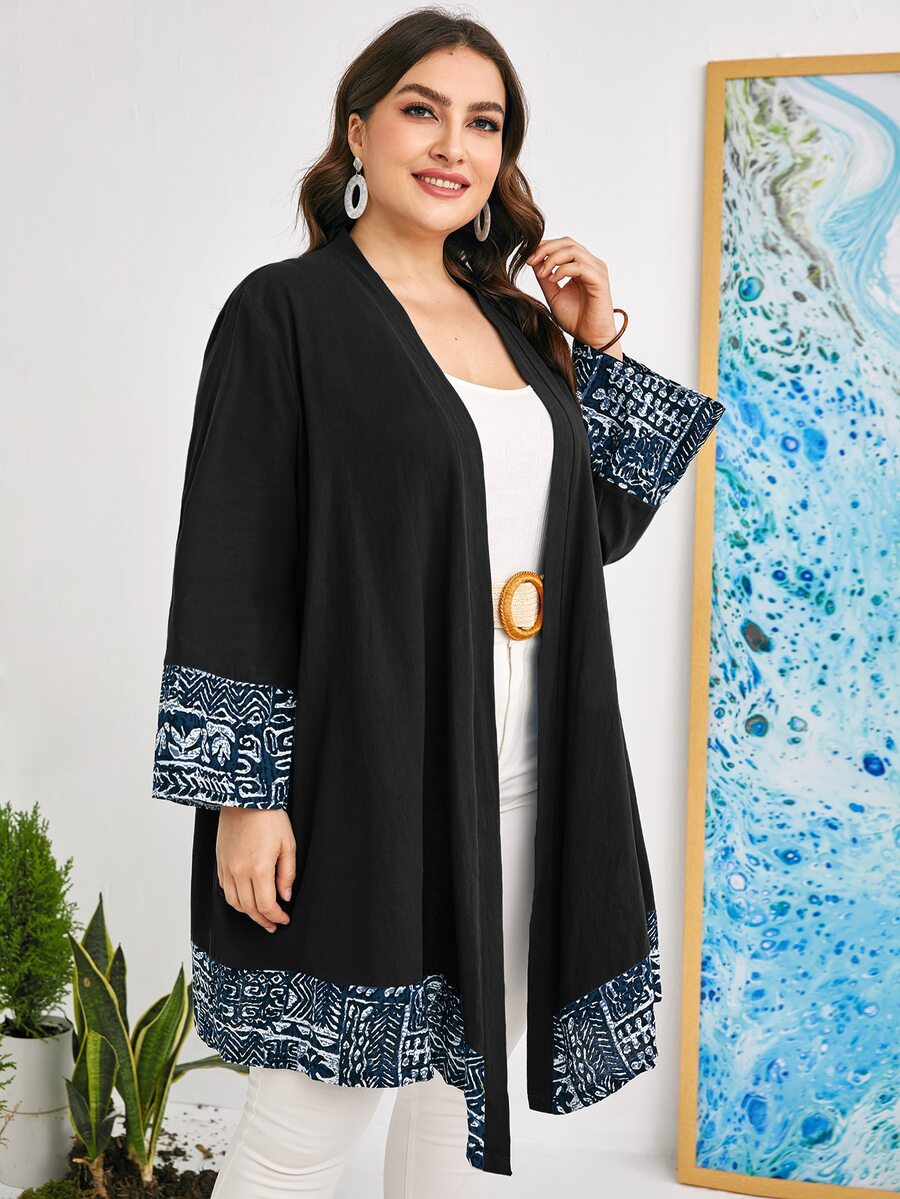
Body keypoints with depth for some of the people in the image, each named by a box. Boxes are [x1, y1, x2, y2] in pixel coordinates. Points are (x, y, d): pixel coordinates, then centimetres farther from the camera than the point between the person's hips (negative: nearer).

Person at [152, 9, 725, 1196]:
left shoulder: (515, 319, 12)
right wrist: (244, 794, -14)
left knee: (466, 1093, 17)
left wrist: (598, 349, 5)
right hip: (361, 777, -6)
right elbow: (229, 567, -10)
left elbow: (607, 524, 15)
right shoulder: (287, 311, -6)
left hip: (524, 785, 6)